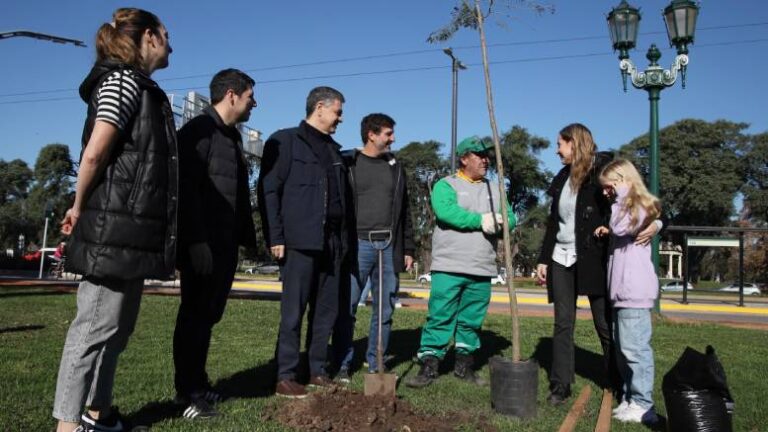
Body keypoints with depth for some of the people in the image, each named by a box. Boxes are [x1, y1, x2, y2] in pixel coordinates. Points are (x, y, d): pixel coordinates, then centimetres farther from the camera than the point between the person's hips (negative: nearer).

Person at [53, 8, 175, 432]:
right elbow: (94, 154, -16)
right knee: (96, 326, -5)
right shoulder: (124, 80, -8)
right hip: (115, 227, -10)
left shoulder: (139, 88, 21)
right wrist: (80, 207, -3)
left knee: (116, 327, 15)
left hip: (130, 228, 10)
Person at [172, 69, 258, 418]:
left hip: (227, 242, 8)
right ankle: (187, 390, 10)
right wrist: (195, 241, -22)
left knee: (209, 314, 13)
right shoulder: (197, 131, -8)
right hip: (202, 243, -8)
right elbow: (186, 190, -17)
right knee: (195, 313, 0)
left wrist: (247, 236, 13)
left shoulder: (233, 137, 19)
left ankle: (198, 382, 24)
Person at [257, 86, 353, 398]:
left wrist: (344, 240, 12)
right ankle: (285, 377, 5)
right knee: (293, 312, -4)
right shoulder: (285, 141, 1)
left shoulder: (333, 149, 21)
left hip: (332, 243, 7)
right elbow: (268, 190, -6)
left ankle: (317, 372, 20)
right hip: (300, 241, -7)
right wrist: (275, 238, -12)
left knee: (326, 311, 9)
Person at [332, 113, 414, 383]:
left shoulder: (396, 168, 17)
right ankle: (343, 365, 8)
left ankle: (375, 364, 16)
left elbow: (404, 212, 18)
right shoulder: (347, 163, 3)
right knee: (347, 308, -4)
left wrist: (408, 249, 13)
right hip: (357, 244, -4)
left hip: (389, 247, 4)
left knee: (385, 310, 6)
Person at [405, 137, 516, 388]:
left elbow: (511, 218, 9)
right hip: (449, 267, -5)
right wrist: (480, 220, -20)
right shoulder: (446, 185, 2)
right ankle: (429, 365, 0)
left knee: (472, 320, 10)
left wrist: (500, 222, -14)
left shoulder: (495, 190, 19)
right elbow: (447, 211, -18)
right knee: (440, 317, -5)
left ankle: (465, 365, 22)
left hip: (482, 270, 5)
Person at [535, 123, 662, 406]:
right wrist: (543, 259, 13)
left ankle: (617, 384, 21)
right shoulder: (562, 178, 13)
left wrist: (655, 223, -29)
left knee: (605, 324, 4)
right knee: (563, 323, 5)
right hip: (561, 259, 5)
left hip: (593, 259, -5)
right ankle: (560, 386, 11)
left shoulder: (604, 169, -6)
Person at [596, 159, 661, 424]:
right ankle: (629, 397, 22)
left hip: (635, 290, -10)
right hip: (622, 290, 10)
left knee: (634, 347, -7)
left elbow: (621, 227, -24)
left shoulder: (640, 206, -7)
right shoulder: (627, 206, 22)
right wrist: (608, 232, 7)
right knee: (622, 348, 14)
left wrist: (621, 198, -15)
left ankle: (643, 406, 0)